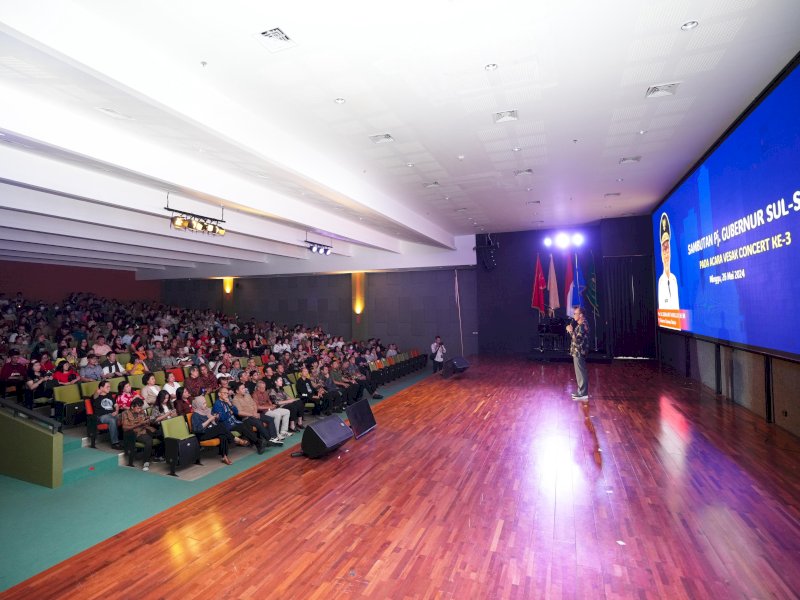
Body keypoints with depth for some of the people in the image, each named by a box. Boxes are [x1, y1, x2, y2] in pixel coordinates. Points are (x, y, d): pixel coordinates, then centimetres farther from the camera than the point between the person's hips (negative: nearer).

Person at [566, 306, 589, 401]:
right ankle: (581, 392, 25)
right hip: (577, 352, 10)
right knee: (580, 373, 16)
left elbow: (578, 339, -25)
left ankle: (583, 395, 0)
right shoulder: (580, 324, 12)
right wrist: (571, 330, 6)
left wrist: (571, 331, -17)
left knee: (581, 373, -5)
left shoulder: (583, 325, -18)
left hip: (579, 353, -10)